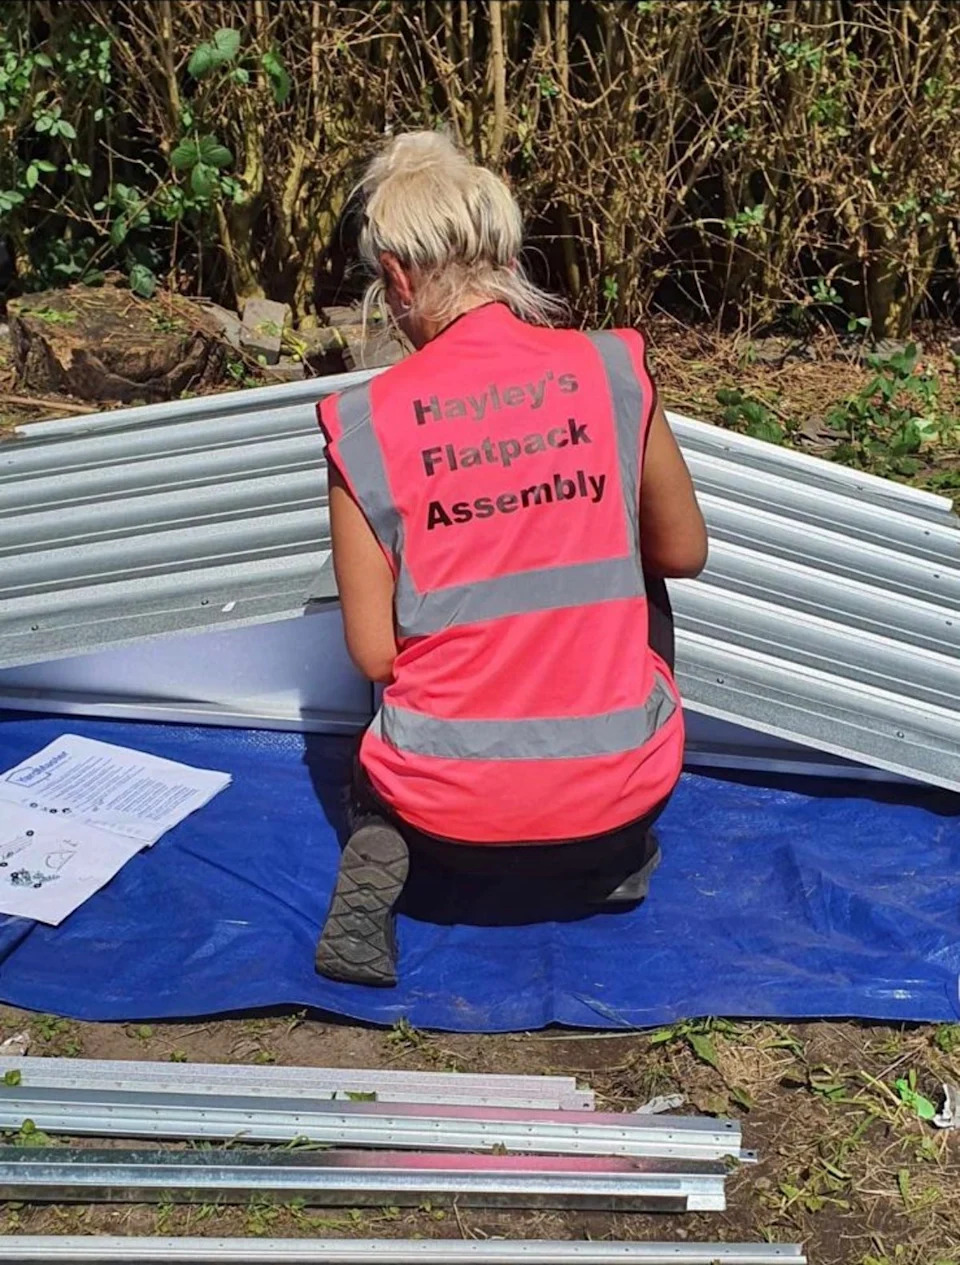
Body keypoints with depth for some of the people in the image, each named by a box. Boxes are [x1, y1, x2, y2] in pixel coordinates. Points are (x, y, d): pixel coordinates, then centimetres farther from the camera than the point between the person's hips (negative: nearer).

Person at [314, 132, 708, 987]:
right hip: (618, 791, 1)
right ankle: (619, 857, 21)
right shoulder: (612, 371, -7)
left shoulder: (365, 424, -9)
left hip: (452, 814, -1)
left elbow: (375, 655, -7)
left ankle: (379, 856, 4)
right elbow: (684, 553, 7)